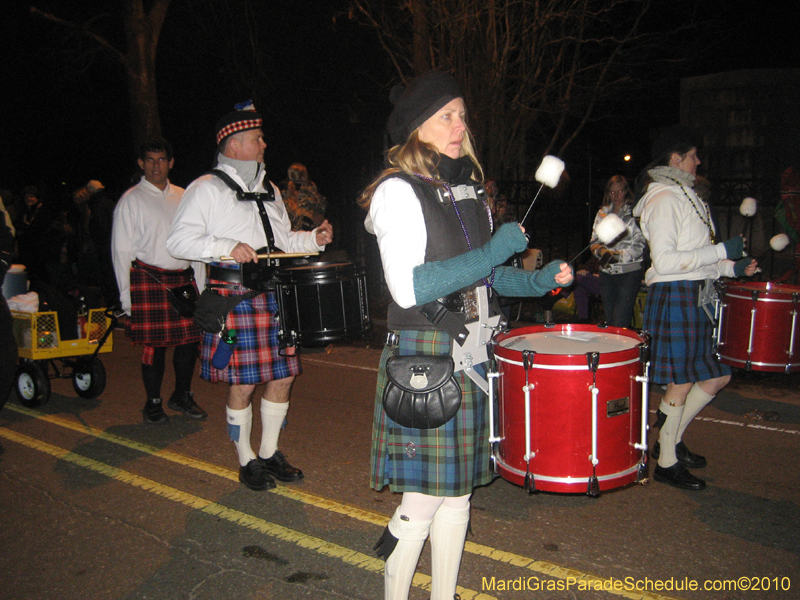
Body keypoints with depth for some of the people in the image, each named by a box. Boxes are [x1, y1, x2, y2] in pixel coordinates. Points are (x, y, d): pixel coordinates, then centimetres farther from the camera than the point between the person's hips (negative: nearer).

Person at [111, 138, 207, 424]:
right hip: (149, 279, -4)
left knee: (190, 339, 3)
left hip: (184, 279, 4)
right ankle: (153, 403, 16)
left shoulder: (182, 197, 14)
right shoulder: (131, 200, 2)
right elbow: (121, 251, 1)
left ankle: (182, 395, 23)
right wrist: (126, 297, -5)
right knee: (154, 344, -1)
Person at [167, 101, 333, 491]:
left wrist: (314, 239, 9)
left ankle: (270, 452, 26)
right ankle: (247, 460, 18)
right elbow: (178, 241, -11)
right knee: (243, 384, -1)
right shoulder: (206, 189, -3)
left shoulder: (268, 189, 20)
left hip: (274, 294, 7)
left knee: (282, 375, 8)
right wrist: (226, 246, -24)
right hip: (234, 295, -7)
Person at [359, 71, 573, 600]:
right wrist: (493, 253, -21)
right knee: (423, 499, -1)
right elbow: (409, 288, -22)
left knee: (458, 491, 14)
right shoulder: (398, 190, -11)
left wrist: (536, 280, 5)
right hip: (423, 358, -7)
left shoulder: (469, 188, 13)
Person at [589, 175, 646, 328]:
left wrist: (618, 255, -18)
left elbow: (640, 245, -9)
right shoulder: (602, 213, 12)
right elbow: (594, 240, 13)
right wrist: (602, 251, -8)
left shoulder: (634, 213, -4)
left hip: (629, 271, -5)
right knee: (609, 320, 11)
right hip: (607, 271, 5)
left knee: (620, 323, -10)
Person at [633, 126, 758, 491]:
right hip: (675, 298, -10)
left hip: (694, 298, 10)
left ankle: (671, 439, 27)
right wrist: (721, 251, -18)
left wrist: (731, 268, 10)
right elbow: (666, 262, -22)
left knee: (717, 376, 13)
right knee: (682, 383, -2)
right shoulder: (664, 198, -12)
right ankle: (667, 463, 13)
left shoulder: (682, 195, 19)